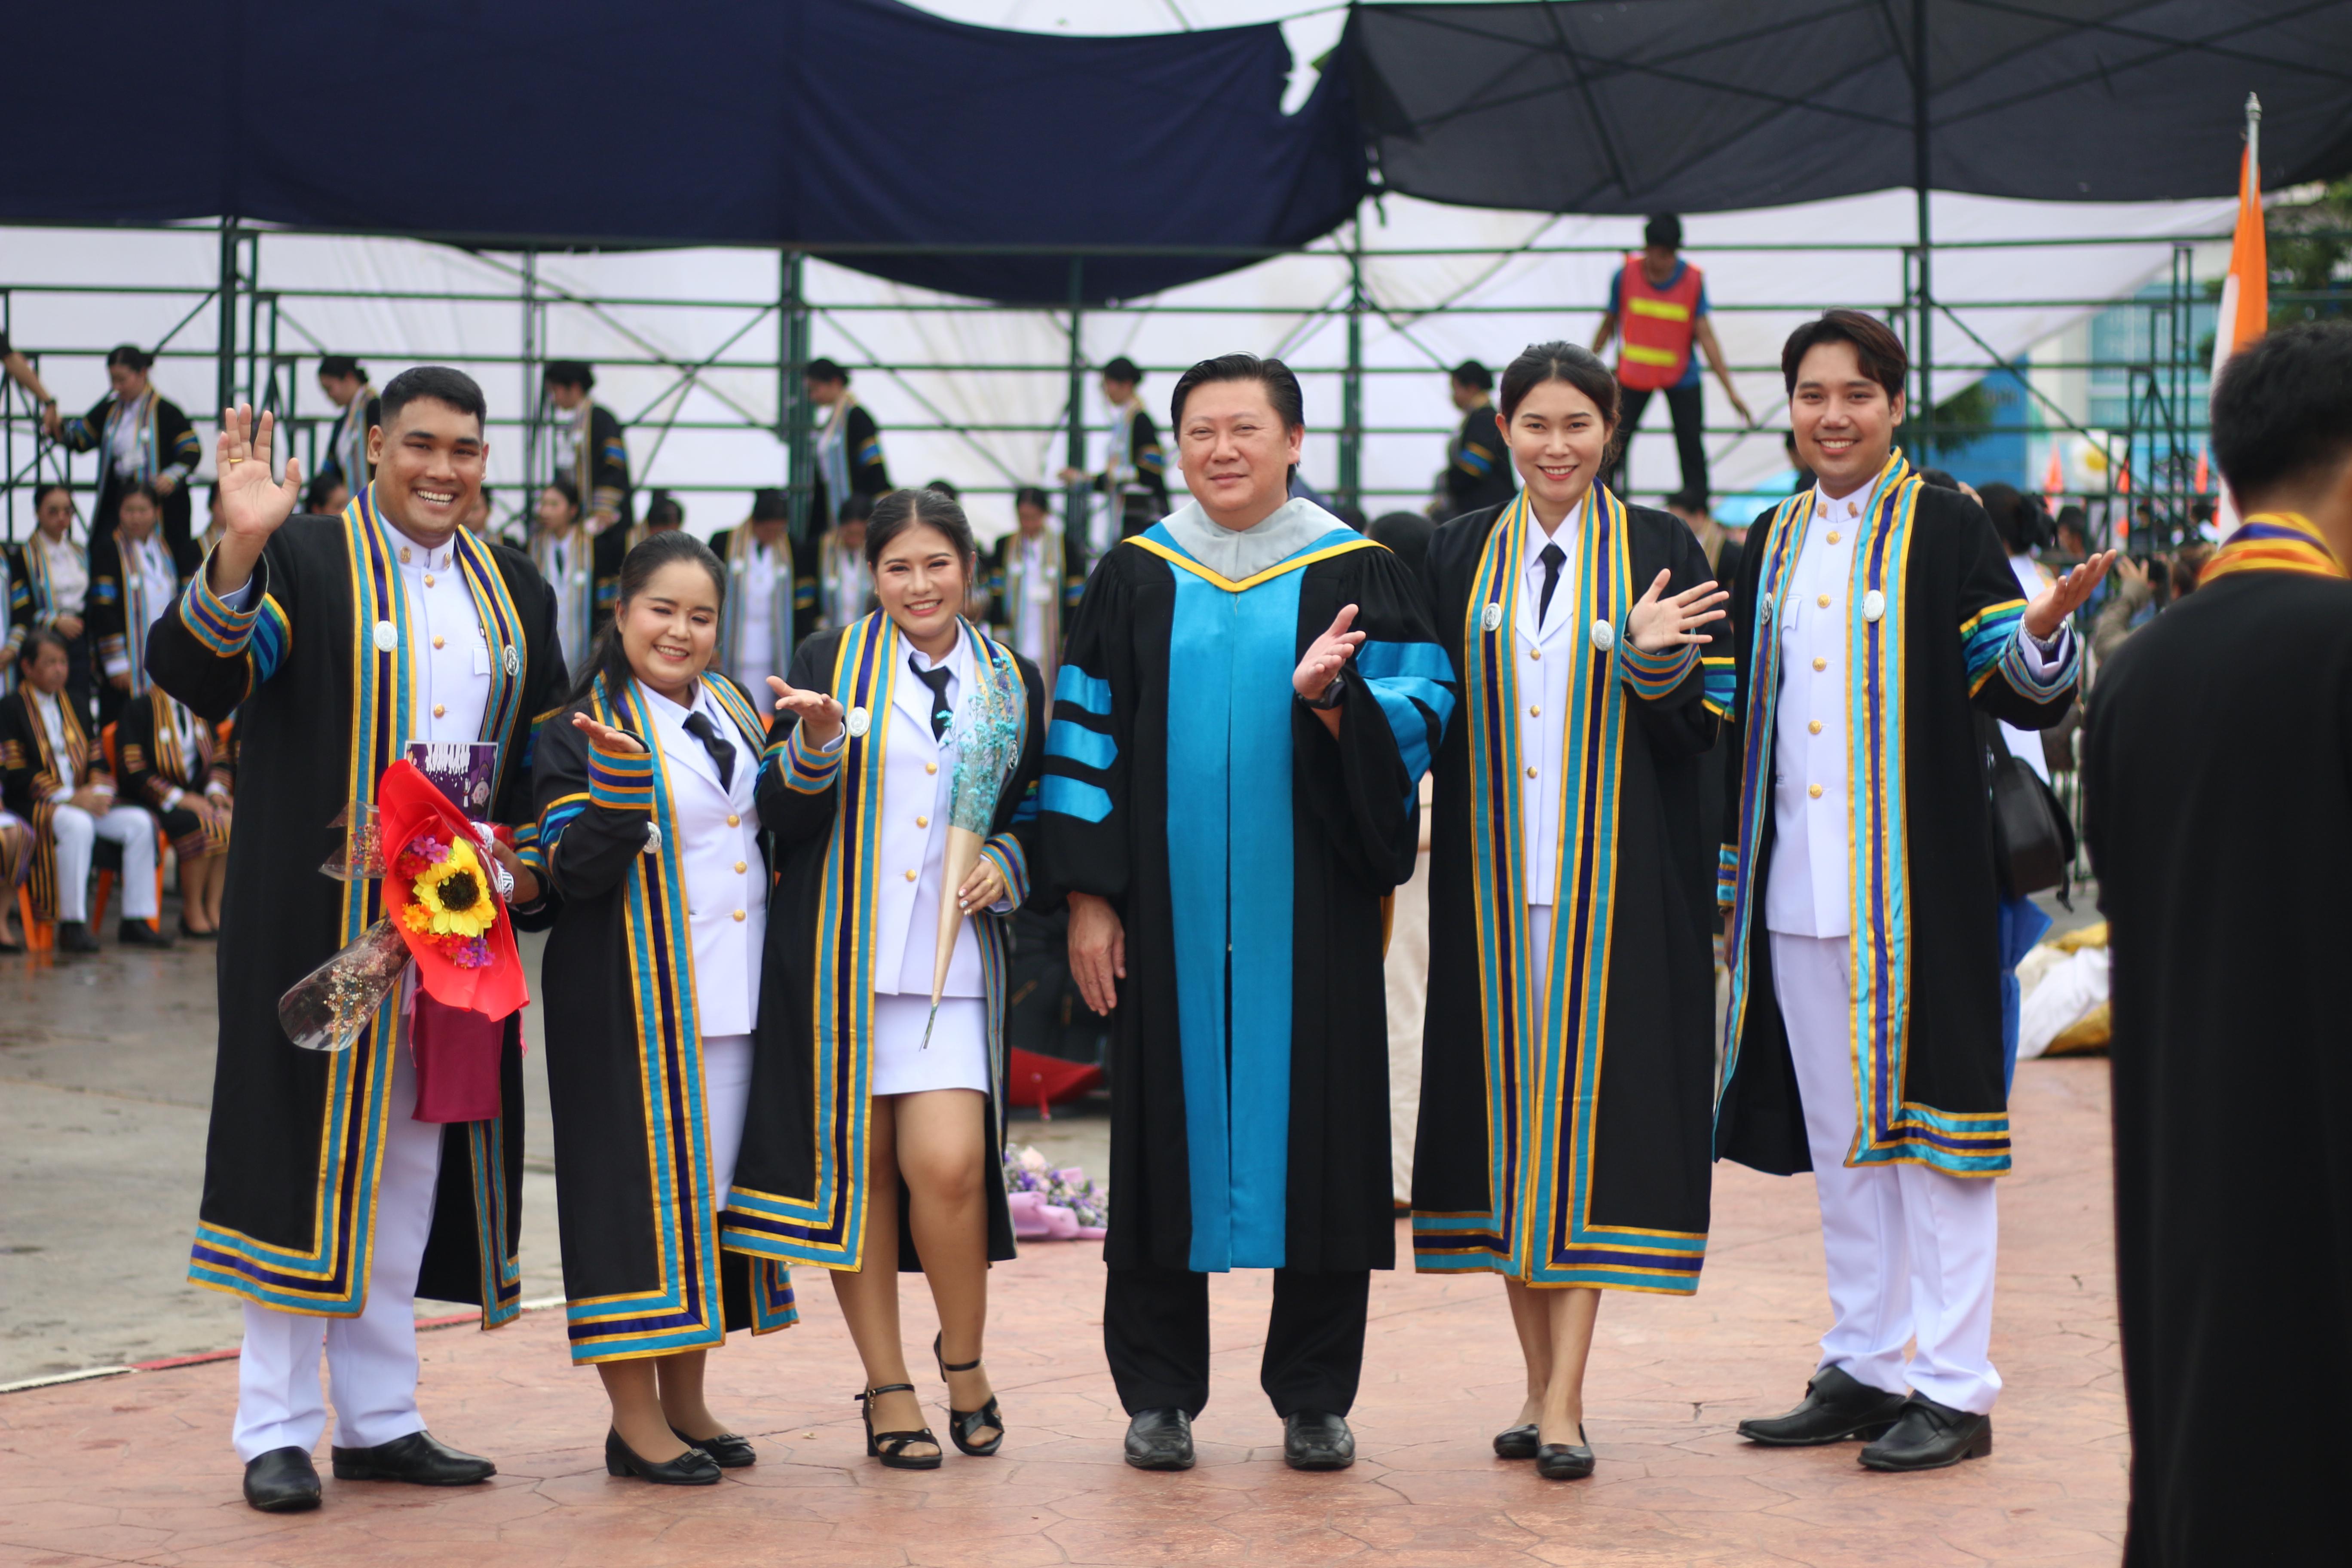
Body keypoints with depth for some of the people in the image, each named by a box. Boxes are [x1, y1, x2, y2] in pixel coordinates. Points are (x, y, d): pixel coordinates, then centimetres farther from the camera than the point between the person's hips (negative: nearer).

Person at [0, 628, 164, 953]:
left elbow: (96, 756, 17)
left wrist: (98, 791, -6)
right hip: (34, 804, -6)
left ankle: (136, 922, -13)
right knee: (77, 826, -37)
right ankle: (72, 926, -33)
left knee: (140, 823, -15)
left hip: (83, 798, 7)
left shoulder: (72, 704, 20)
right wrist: (70, 797, -19)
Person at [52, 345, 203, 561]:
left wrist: (172, 476, -23)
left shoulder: (165, 411, -7)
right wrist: (58, 427, -8)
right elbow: (80, 438, 13)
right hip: (114, 501, 5)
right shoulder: (110, 410, 11)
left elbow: (192, 450, -7)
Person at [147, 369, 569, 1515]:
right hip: (316, 916, -5)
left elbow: (546, 754, 19)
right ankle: (276, 1430, 6)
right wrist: (237, 549, -37)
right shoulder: (302, 560, -5)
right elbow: (193, 672, -20)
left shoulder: (515, 591, 12)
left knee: (412, 1162, 10)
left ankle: (378, 1420, 19)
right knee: (309, 1153, -3)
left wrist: (526, 862, 2)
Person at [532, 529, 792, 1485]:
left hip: (732, 995, 6)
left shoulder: (736, 714, 13)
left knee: (713, 1185, 10)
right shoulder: (584, 732, -6)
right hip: (637, 1003, -6)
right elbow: (575, 870, -14)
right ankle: (634, 1418, 3)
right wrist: (619, 779, -30)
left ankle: (686, 1401, 20)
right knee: (645, 1184, -5)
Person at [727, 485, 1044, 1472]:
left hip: (950, 959, 1)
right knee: (856, 1167, 2)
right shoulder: (830, 663, 4)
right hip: (838, 958, 0)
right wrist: (815, 743, -19)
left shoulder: (1011, 682, 12)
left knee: (948, 1162, -14)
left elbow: (1031, 815, 20)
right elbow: (780, 817, 0)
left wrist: (1007, 866, -1)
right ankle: (888, 1385, 14)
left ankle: (963, 1359, 9)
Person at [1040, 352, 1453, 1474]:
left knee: (1315, 1132, 1)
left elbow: (1420, 708, 0)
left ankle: (1314, 1399, 12)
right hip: (1169, 911, 1)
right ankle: (1159, 1396, 12)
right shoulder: (1135, 576, 8)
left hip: (1309, 912, -1)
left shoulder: (1355, 572, 4)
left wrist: (1329, 696, -21)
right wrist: (1087, 897, 1)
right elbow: (1086, 732, 8)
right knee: (1168, 1125, 2)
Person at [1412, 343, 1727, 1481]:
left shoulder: (1658, 550, 2)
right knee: (1504, 1103, 4)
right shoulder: (1459, 555, 9)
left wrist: (1651, 660, -20)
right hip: (1495, 877, 3)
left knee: (1594, 1104, -6)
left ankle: (1566, 1397, -4)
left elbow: (1700, 728, 0)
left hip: (1616, 876, -3)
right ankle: (1539, 1380, 15)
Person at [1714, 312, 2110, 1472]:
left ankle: (1953, 1387, 1)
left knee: (1921, 1114, -4)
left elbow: (2024, 696, -9)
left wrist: (2044, 632, -28)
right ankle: (1862, 1365, 21)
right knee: (1836, 1131, 11)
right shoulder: (1773, 545, 13)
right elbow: (1741, 715, 18)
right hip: (1801, 889, 6)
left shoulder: (1946, 529, -2)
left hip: (1914, 883, -5)